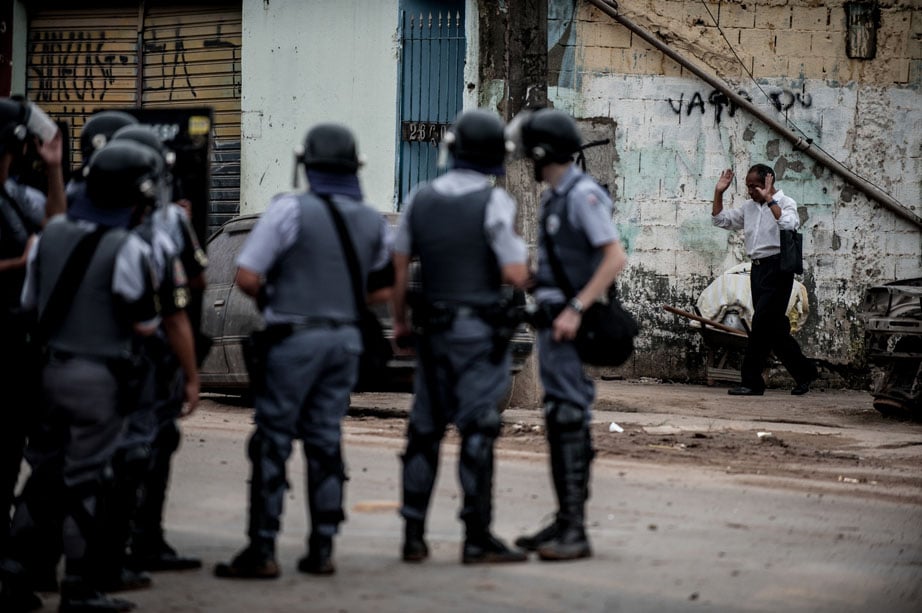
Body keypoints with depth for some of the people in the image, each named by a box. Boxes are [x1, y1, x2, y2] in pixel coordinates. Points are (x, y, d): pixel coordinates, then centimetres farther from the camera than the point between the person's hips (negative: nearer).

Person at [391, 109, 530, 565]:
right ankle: (477, 537, -3)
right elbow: (515, 275, -15)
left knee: (425, 429, 10)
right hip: (479, 330, -5)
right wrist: (521, 254, 8)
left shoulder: (420, 199, 5)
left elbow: (399, 268, 10)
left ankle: (413, 534, 12)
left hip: (432, 327, 5)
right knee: (477, 430, -3)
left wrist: (399, 321, 20)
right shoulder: (493, 201, -11)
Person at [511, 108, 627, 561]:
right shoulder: (554, 196, 16)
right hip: (552, 321, 10)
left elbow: (615, 257, -19)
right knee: (559, 422, 12)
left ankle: (575, 532, -10)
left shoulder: (583, 195, -13)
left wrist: (576, 309, -23)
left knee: (569, 422, -11)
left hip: (570, 325, -10)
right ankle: (565, 521, 18)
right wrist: (546, 310, 16)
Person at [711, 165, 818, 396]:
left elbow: (789, 225, -24)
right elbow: (721, 220, 22)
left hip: (777, 267, -8)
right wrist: (719, 192, 11)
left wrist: (769, 200, -23)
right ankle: (805, 372, 20)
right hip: (758, 269, 8)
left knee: (762, 324, -11)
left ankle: (751, 382, -9)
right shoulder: (749, 207, 17)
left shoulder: (785, 203, -4)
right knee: (774, 327, 8)